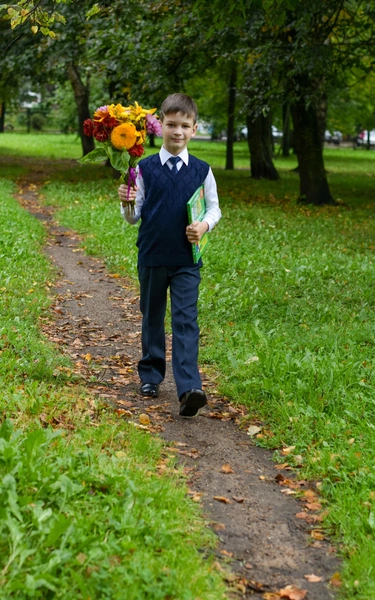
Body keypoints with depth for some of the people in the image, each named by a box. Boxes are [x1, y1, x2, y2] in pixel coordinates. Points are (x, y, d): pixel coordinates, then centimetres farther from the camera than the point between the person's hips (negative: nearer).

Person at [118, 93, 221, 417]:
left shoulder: (202, 171, 0)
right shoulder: (145, 168, -1)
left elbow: (214, 208, 9)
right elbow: (133, 217, 2)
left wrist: (204, 225, -12)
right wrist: (126, 203, -20)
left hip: (186, 260, -1)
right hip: (151, 257, 1)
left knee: (186, 320, -10)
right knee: (152, 317, 15)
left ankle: (189, 388, -17)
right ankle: (150, 375, 31)